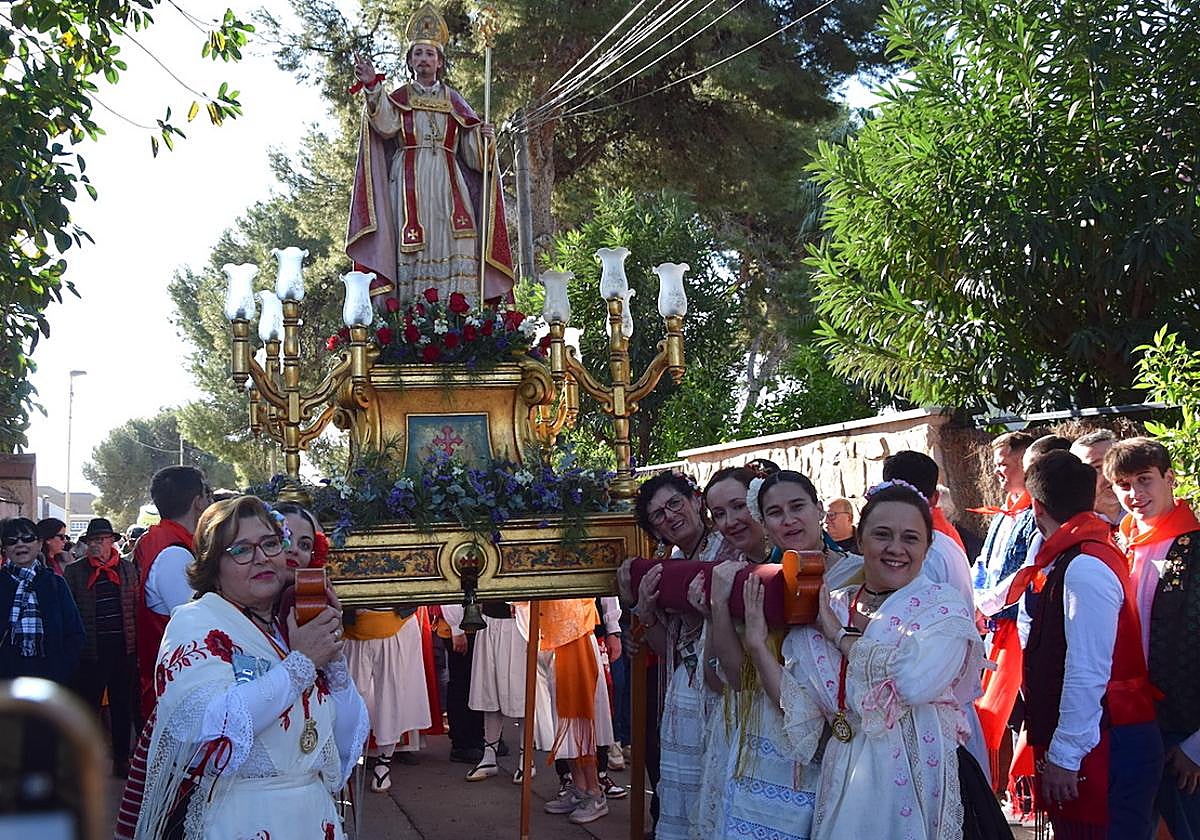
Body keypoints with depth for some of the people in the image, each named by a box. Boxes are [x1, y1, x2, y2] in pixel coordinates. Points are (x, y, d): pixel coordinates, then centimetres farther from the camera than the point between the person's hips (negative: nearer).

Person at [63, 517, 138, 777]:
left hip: (123, 648, 2)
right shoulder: (74, 571, 0)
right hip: (91, 650, -2)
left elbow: (137, 605, 8)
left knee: (122, 706, 10)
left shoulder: (127, 568, 7)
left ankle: (121, 759, 21)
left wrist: (136, 644, 3)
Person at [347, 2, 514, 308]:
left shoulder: (453, 102, 18)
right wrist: (372, 88, -23)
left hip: (448, 183, 2)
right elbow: (386, 126, -11)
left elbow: (470, 154, 15)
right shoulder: (398, 98, 13)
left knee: (455, 247, -11)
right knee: (413, 250, -11)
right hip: (409, 183, -1)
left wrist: (483, 138, -5)